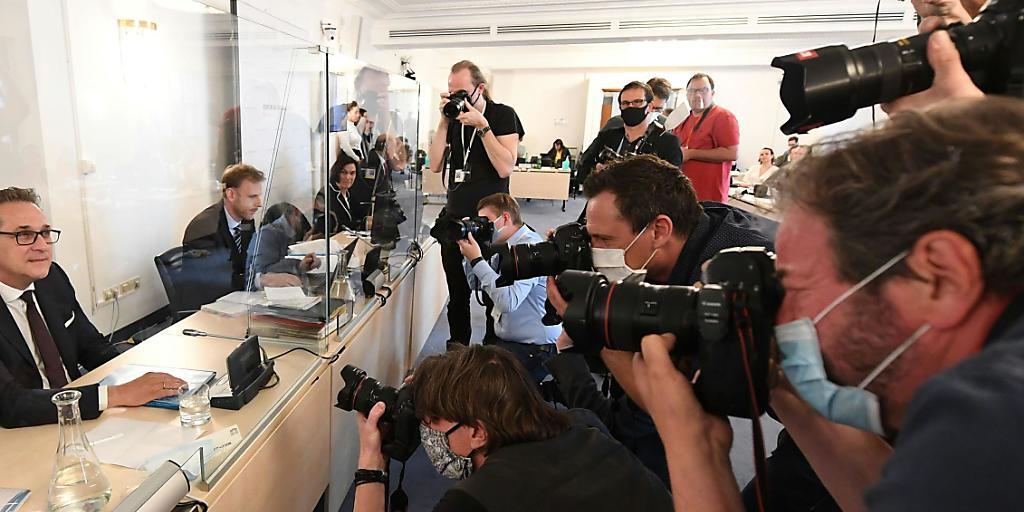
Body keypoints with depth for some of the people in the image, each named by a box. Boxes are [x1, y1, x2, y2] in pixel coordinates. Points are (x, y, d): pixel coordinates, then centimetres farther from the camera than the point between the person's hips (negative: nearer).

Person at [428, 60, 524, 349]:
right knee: (457, 293, 13)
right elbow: (435, 165, 0)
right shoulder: (454, 117, 8)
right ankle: (457, 350, 28)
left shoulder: (503, 115, -5)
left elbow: (505, 168, -16)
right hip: (455, 217, 5)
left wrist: (482, 126, -18)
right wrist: (444, 121, -7)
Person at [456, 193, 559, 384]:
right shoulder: (506, 245, 10)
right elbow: (477, 284, 16)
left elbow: (508, 302, -30)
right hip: (507, 340, 9)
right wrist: (470, 254, 1)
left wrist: (476, 259, -23)